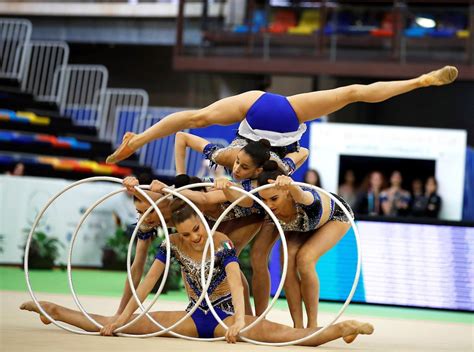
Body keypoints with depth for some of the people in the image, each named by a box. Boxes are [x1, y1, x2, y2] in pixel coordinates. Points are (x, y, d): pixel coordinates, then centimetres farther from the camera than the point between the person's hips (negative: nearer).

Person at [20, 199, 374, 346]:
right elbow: (148, 281, -2)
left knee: (277, 332, -33)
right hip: (194, 316, 4)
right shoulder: (173, 245, -3)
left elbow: (236, 281, -29)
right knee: (122, 325, -3)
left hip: (225, 315, -4)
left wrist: (239, 320, -45)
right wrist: (123, 317, -7)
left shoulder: (222, 243, -15)